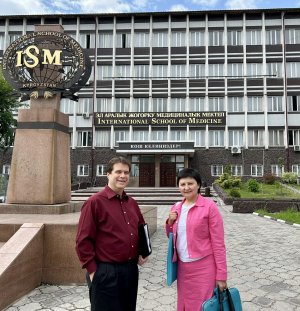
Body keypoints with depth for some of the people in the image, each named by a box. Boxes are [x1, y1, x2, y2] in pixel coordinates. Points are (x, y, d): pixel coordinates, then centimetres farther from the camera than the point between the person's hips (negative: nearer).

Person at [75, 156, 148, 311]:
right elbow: (83, 241, -14)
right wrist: (92, 270, -13)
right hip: (106, 272, -7)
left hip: (131, 270, 7)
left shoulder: (132, 203, 9)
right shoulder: (94, 202, -12)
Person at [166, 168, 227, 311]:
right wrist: (170, 222, -4)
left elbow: (218, 243, -11)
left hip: (203, 268, -5)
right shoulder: (176, 208, 5)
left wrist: (221, 274, -12)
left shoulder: (209, 206, -11)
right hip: (182, 267, 5)